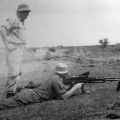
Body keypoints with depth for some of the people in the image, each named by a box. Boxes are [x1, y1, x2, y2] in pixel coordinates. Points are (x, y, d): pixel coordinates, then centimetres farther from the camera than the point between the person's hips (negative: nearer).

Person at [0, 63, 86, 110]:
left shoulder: (56, 78, 14)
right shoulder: (56, 80, -15)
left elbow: (66, 90, 24)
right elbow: (64, 97, -17)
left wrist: (73, 84, 6)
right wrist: (75, 87, -6)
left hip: (28, 92, 9)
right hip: (27, 98, -9)